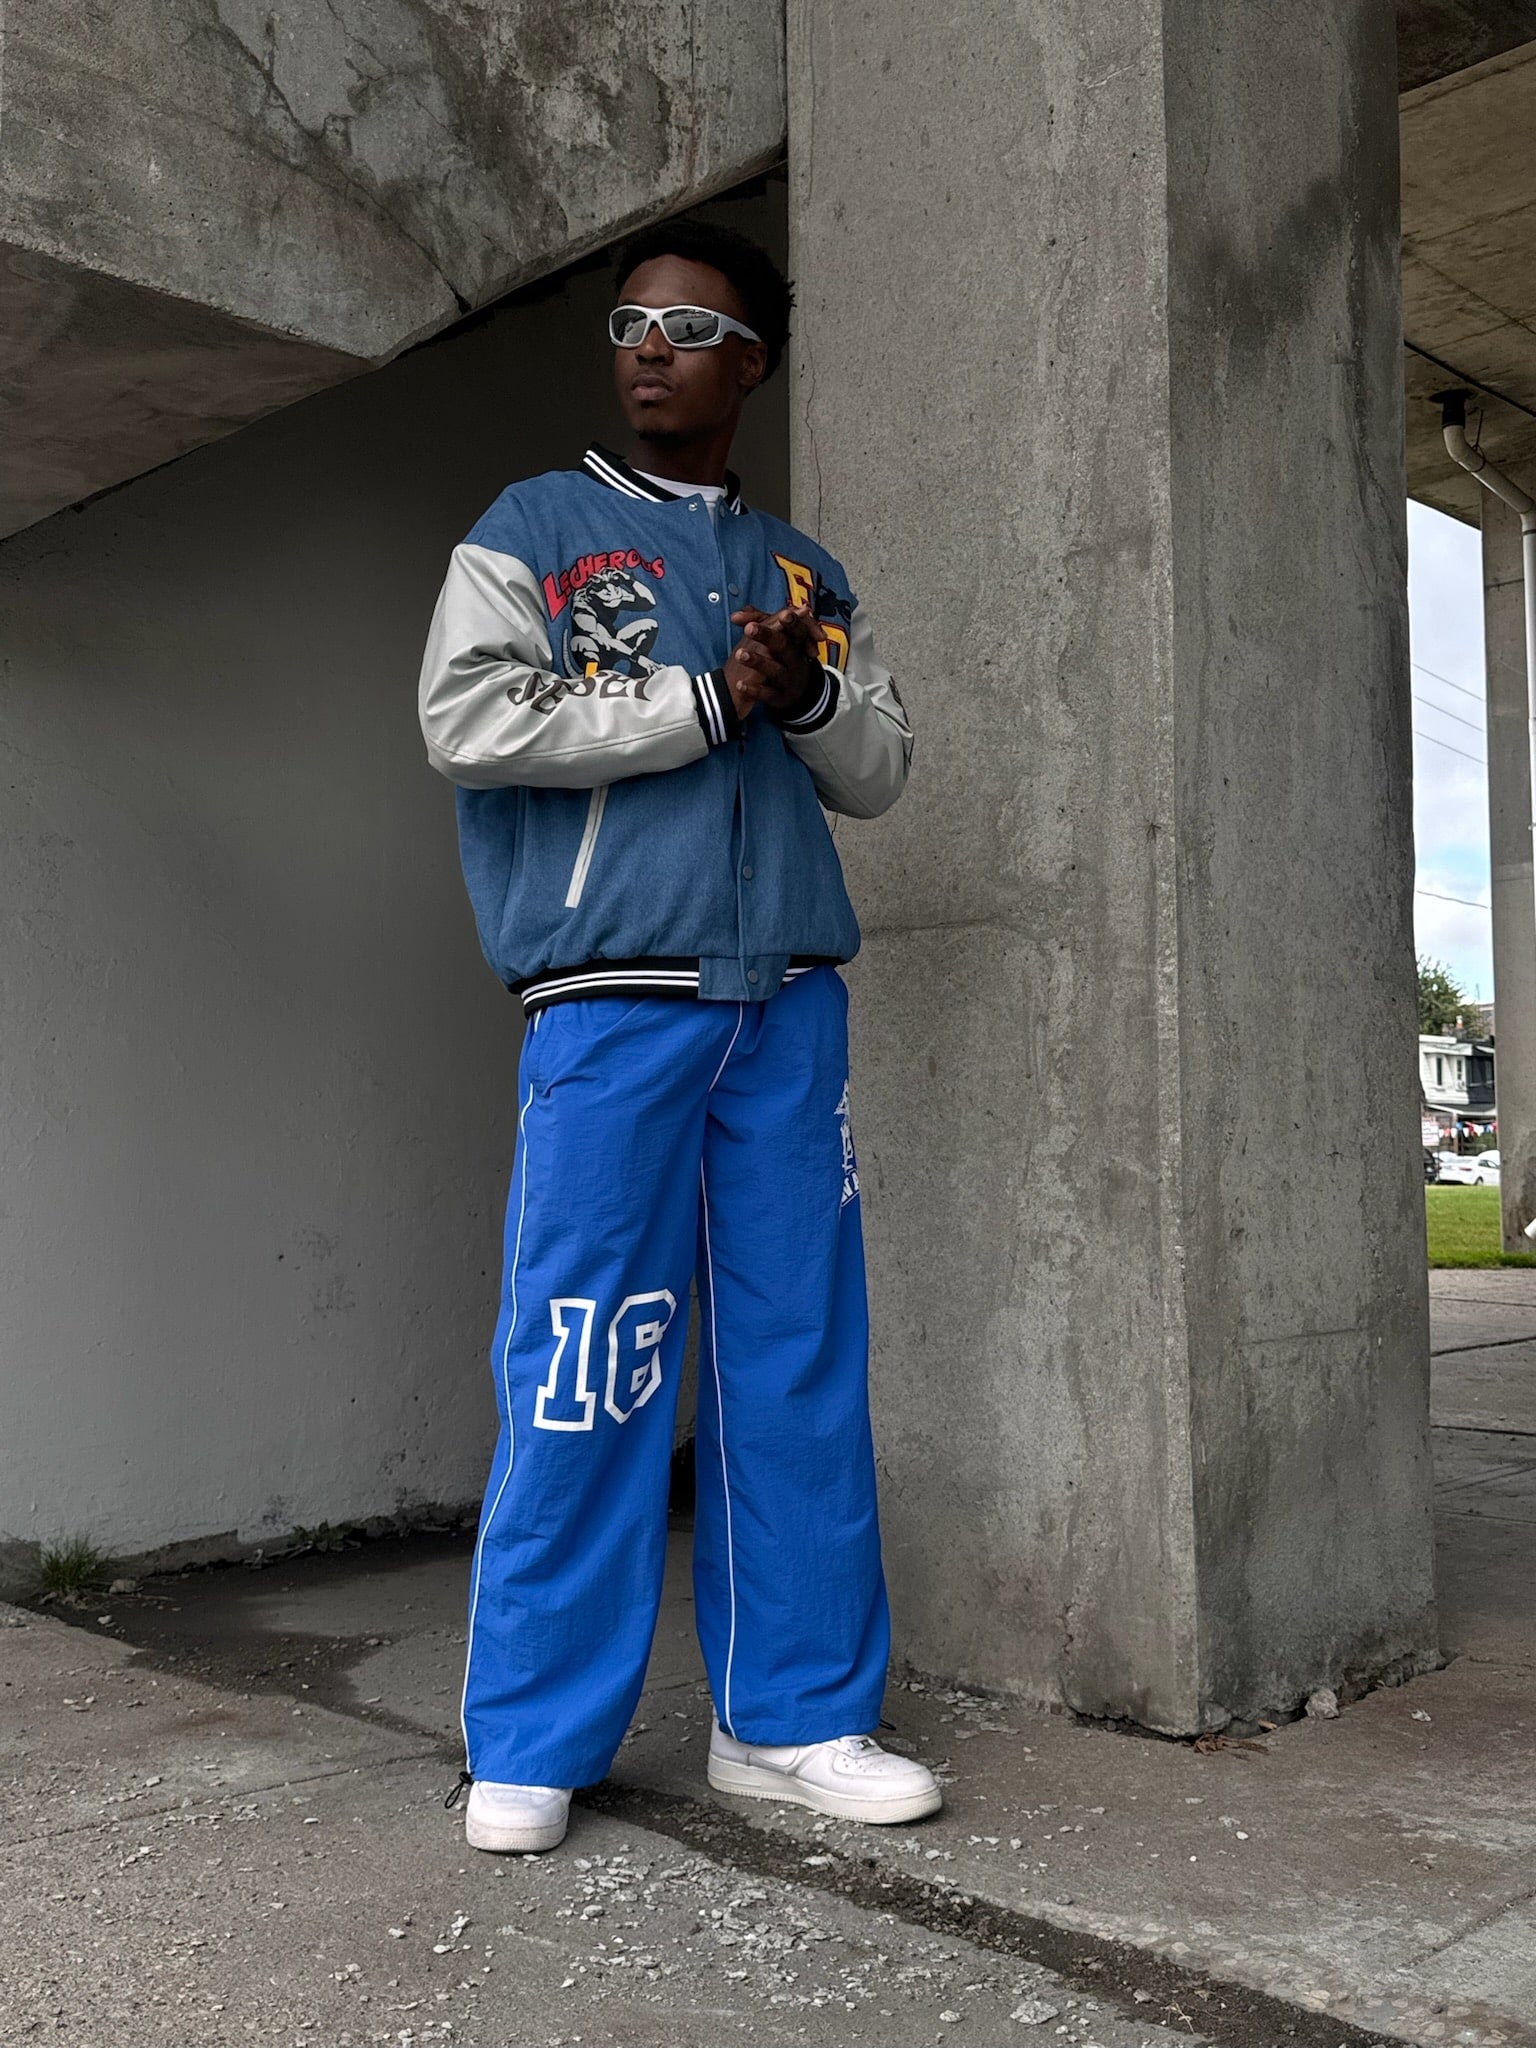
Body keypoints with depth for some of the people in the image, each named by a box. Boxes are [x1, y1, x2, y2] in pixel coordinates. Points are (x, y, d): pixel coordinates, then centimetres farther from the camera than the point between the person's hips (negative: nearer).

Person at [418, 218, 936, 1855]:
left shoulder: (801, 570, 21)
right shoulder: (530, 532, 9)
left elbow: (881, 773, 18)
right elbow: (467, 722, -6)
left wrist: (810, 695, -4)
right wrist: (709, 700, -6)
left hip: (788, 1004, 4)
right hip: (610, 1003, -4)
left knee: (801, 1365, 5)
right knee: (582, 1376, -4)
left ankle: (792, 1717, 16)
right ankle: (532, 1747, 10)